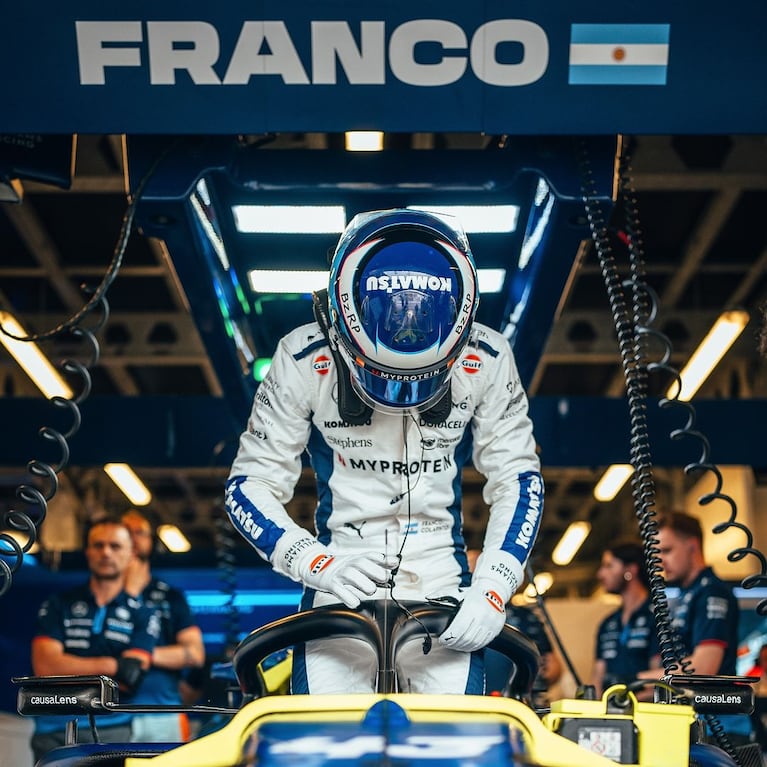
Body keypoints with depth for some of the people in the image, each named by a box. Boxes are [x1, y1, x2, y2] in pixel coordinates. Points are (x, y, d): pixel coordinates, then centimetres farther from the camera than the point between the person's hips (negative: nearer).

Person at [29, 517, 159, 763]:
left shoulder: (142, 615, 9)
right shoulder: (58, 605, 11)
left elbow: (128, 681, -3)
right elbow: (44, 666, -4)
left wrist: (67, 669, -4)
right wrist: (111, 665, -9)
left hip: (112, 731, -1)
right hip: (54, 730, 1)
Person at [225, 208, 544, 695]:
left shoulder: (487, 362, -7)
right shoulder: (305, 361, -11)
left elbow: (519, 480, 2)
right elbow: (250, 485, -6)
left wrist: (493, 590, -12)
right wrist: (317, 563, -22)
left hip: (442, 585, 1)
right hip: (341, 582, -1)